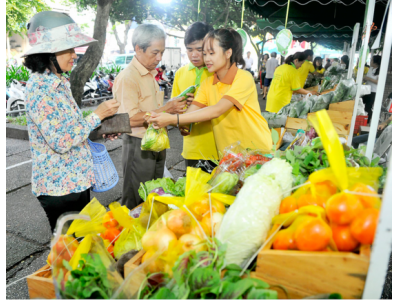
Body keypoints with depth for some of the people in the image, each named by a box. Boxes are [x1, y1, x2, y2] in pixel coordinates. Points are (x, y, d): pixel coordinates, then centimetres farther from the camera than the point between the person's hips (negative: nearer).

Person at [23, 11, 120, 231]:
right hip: (59, 186, -8)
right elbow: (60, 142, -24)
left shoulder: (59, 83, 8)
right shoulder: (40, 88, -20)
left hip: (77, 179, 8)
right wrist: (97, 115, -19)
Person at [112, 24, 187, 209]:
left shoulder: (151, 75, 14)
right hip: (138, 146, -9)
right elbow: (131, 119, -23)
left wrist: (175, 105, 4)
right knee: (136, 203, 4)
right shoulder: (128, 77, -16)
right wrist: (166, 109, -22)